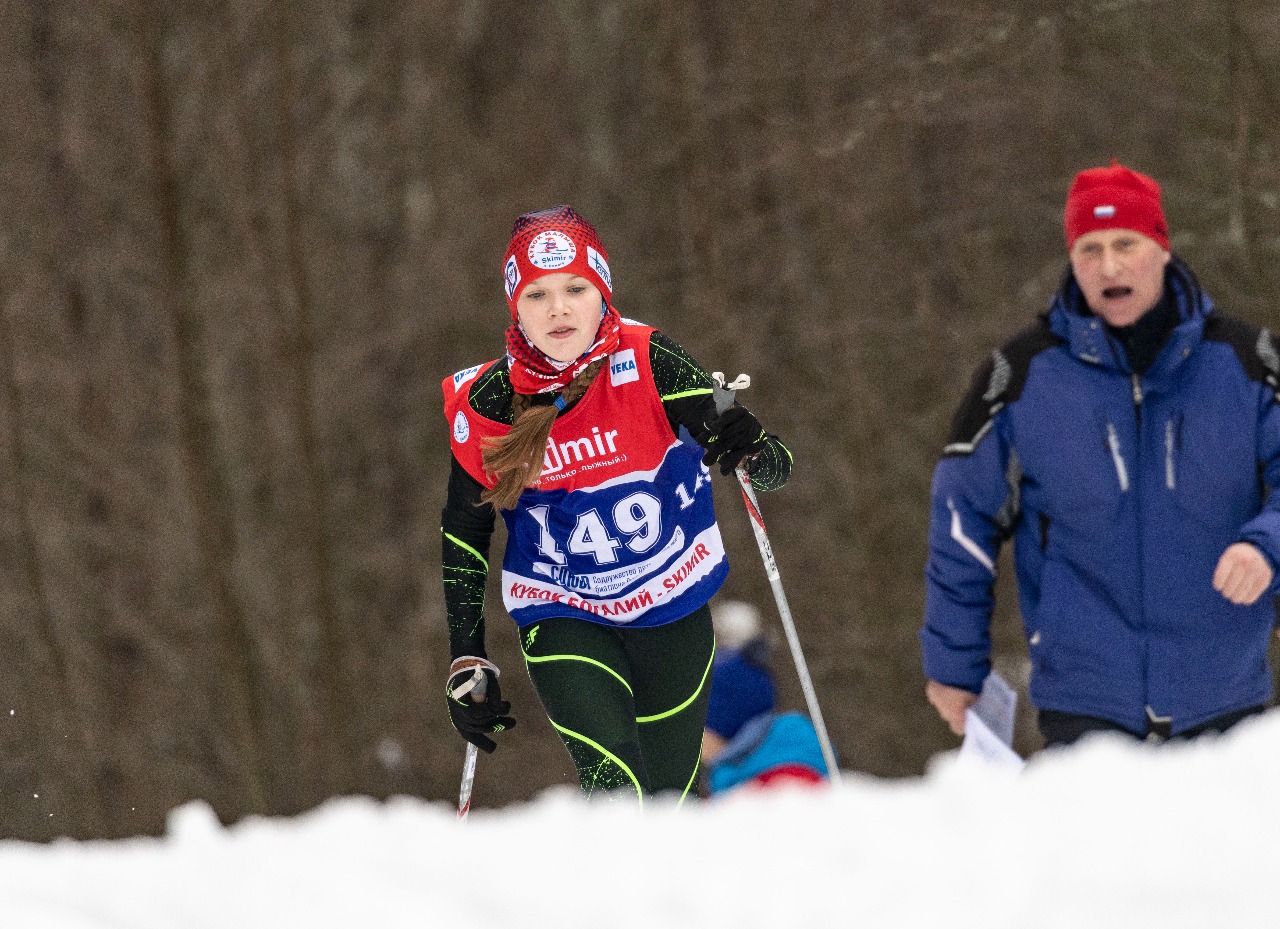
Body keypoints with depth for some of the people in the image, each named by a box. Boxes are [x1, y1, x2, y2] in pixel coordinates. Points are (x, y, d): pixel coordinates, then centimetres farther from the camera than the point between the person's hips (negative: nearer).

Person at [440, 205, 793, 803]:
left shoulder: (648, 363, -15)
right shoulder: (486, 406, -12)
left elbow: (776, 470, -14)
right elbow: (463, 534, 5)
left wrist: (749, 451, -38)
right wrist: (467, 661, 3)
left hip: (672, 607, 1)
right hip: (560, 616, -1)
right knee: (613, 784, -24)